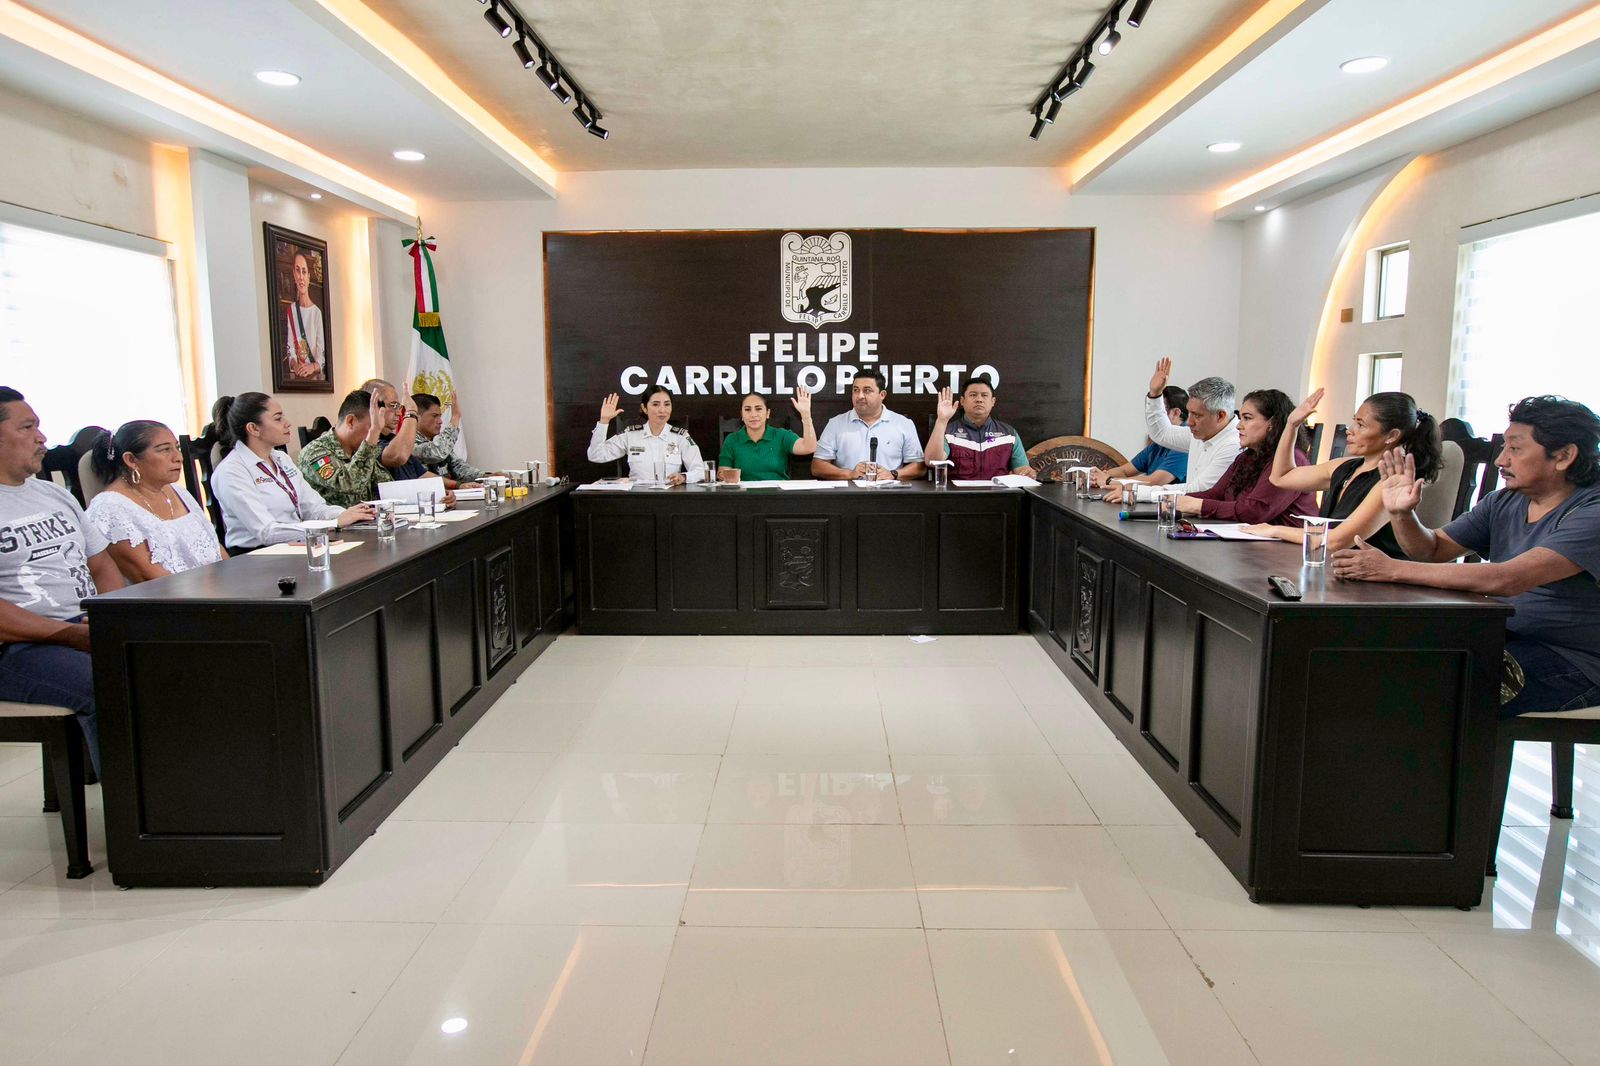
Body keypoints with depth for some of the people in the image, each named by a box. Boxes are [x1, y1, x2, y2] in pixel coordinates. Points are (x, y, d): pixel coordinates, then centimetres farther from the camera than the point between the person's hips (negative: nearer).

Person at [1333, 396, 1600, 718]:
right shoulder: (1504, 503, 6)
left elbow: (1508, 579, -31)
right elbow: (1433, 549, 8)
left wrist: (1393, 569, -34)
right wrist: (1401, 513, -14)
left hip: (1571, 662, -6)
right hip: (1509, 641, 6)